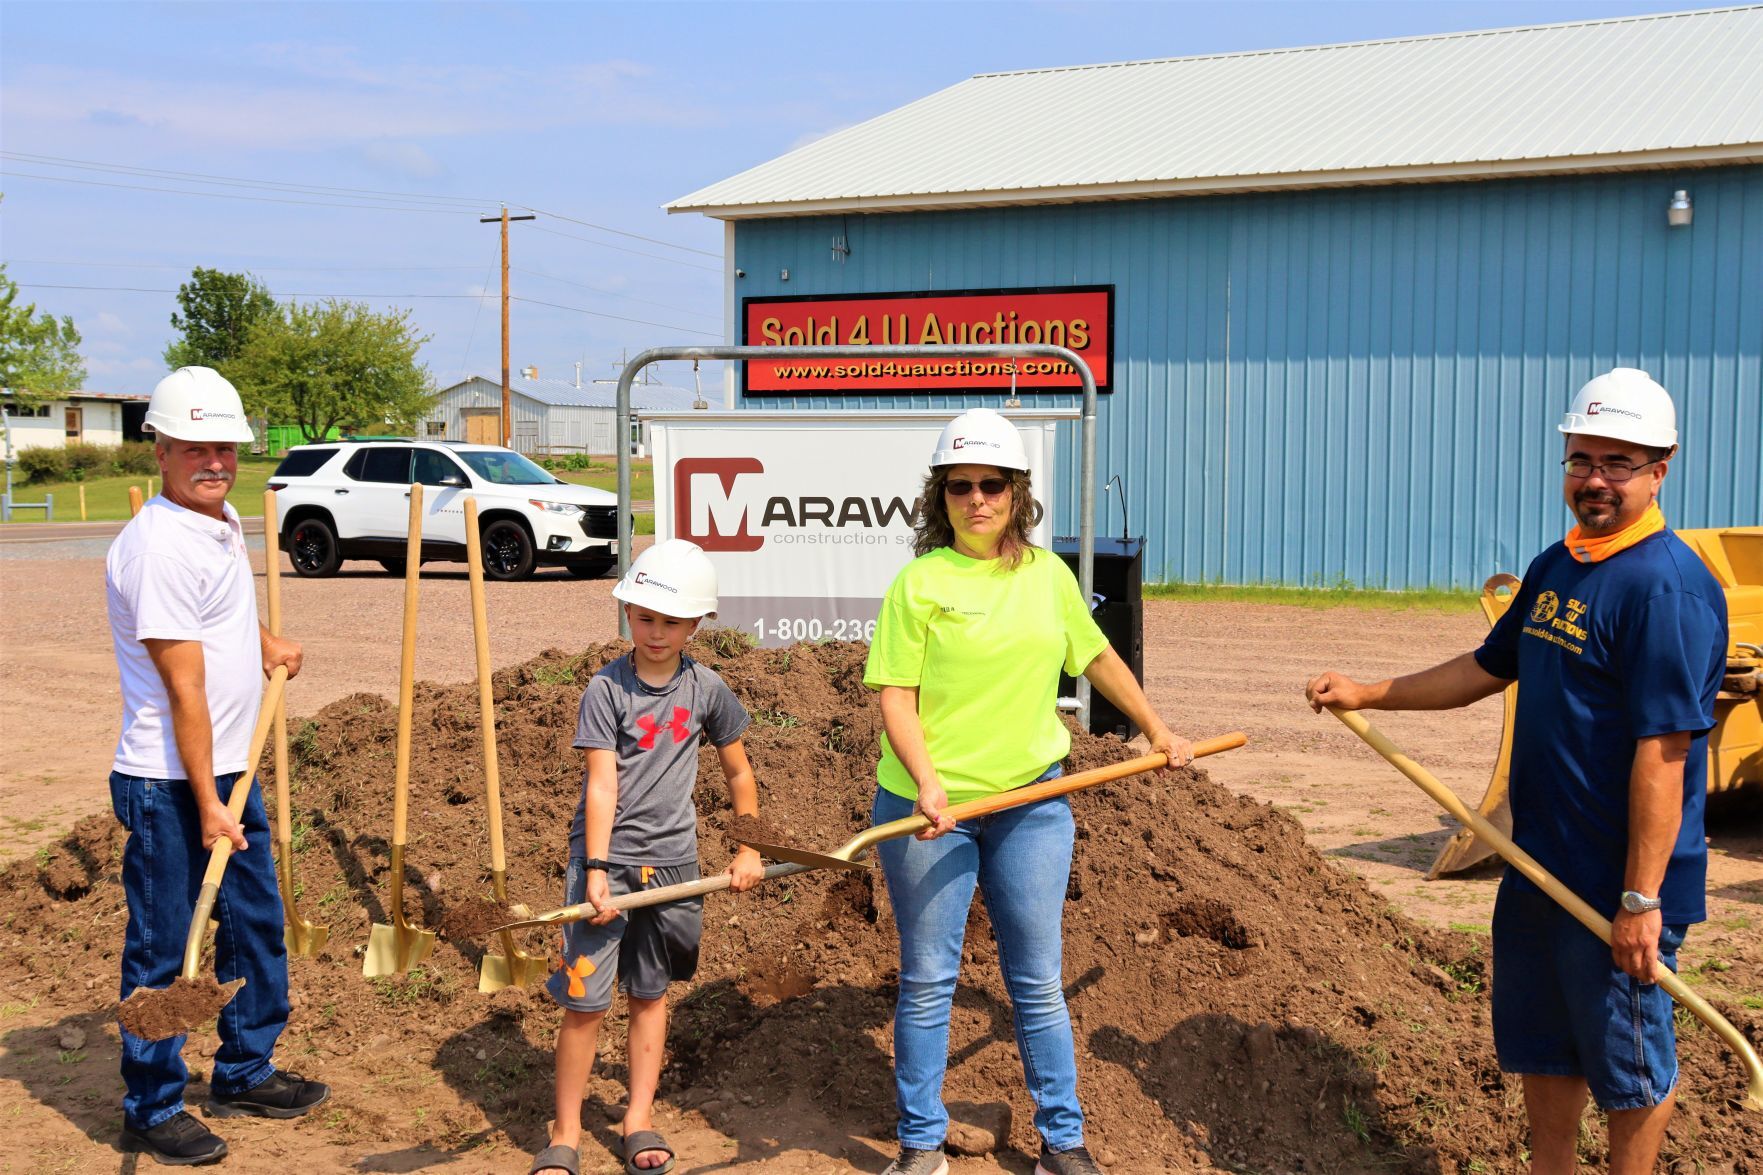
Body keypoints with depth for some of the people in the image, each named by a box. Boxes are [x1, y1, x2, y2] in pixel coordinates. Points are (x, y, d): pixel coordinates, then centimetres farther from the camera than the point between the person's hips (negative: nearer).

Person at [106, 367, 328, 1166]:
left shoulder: (225, 524, 8)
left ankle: (245, 1073, 34)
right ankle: (151, 1110, 16)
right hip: (170, 783, -9)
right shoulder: (159, 547, -20)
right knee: (162, 946, 2)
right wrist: (206, 805, -21)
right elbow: (184, 689, -22)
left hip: (231, 769, 9)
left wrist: (262, 640, 17)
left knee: (257, 921, 18)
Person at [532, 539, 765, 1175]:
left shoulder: (705, 689, 2)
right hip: (606, 859, -3)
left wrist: (749, 850, 14)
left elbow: (738, 771, 15)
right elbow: (602, 785, -13)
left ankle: (639, 1118, 26)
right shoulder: (607, 689, -8)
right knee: (586, 1000, -4)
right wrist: (597, 869, -19)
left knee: (649, 993, 14)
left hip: (671, 859, 3)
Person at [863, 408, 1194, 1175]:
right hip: (931, 808, -3)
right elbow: (895, 696, -9)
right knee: (927, 982, 6)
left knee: (1039, 981, 9)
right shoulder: (920, 582, -7)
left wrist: (1158, 731, 25)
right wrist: (926, 782, -22)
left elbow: (1098, 658, 21)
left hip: (1032, 802, 3)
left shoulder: (1049, 575, 6)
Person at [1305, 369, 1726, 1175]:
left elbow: (1663, 752, -23)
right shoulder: (1555, 567, 8)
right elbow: (1489, 668, 21)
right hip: (1539, 864, 9)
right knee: (1539, 1046, 21)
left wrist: (1642, 898, -24)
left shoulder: (1666, 586, -20)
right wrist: (1367, 695, 19)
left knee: (1626, 1056, 8)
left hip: (1618, 883, -9)